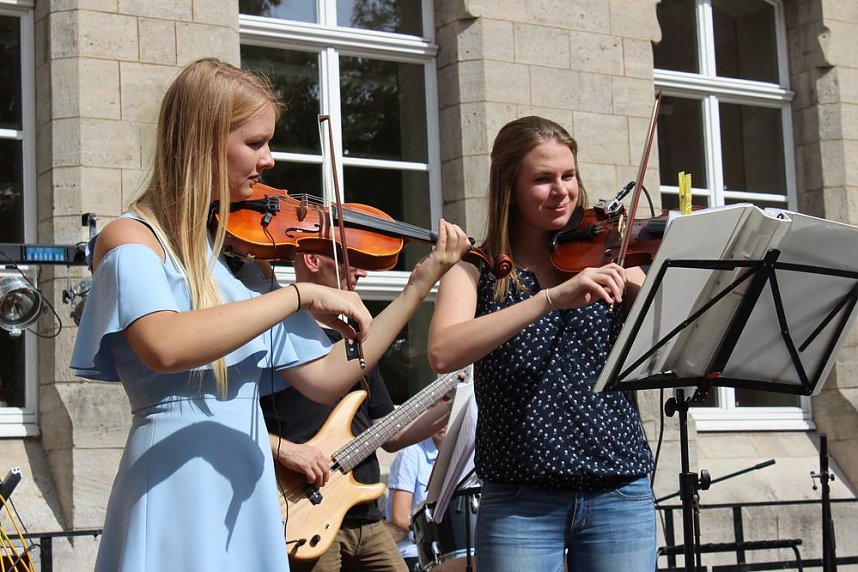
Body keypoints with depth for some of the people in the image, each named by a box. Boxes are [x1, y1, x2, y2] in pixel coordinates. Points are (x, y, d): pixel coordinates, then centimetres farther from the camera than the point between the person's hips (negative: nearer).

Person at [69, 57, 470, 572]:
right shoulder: (131, 239, -8)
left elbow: (325, 378, 9)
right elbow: (165, 347, -30)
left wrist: (421, 283, 8)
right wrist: (302, 294, -26)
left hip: (251, 499, 7)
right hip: (175, 509, -7)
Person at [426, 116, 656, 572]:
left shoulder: (605, 260, 8)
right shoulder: (477, 271, 2)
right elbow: (443, 354, -18)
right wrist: (552, 298, -26)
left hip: (620, 495, 2)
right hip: (520, 501, -2)